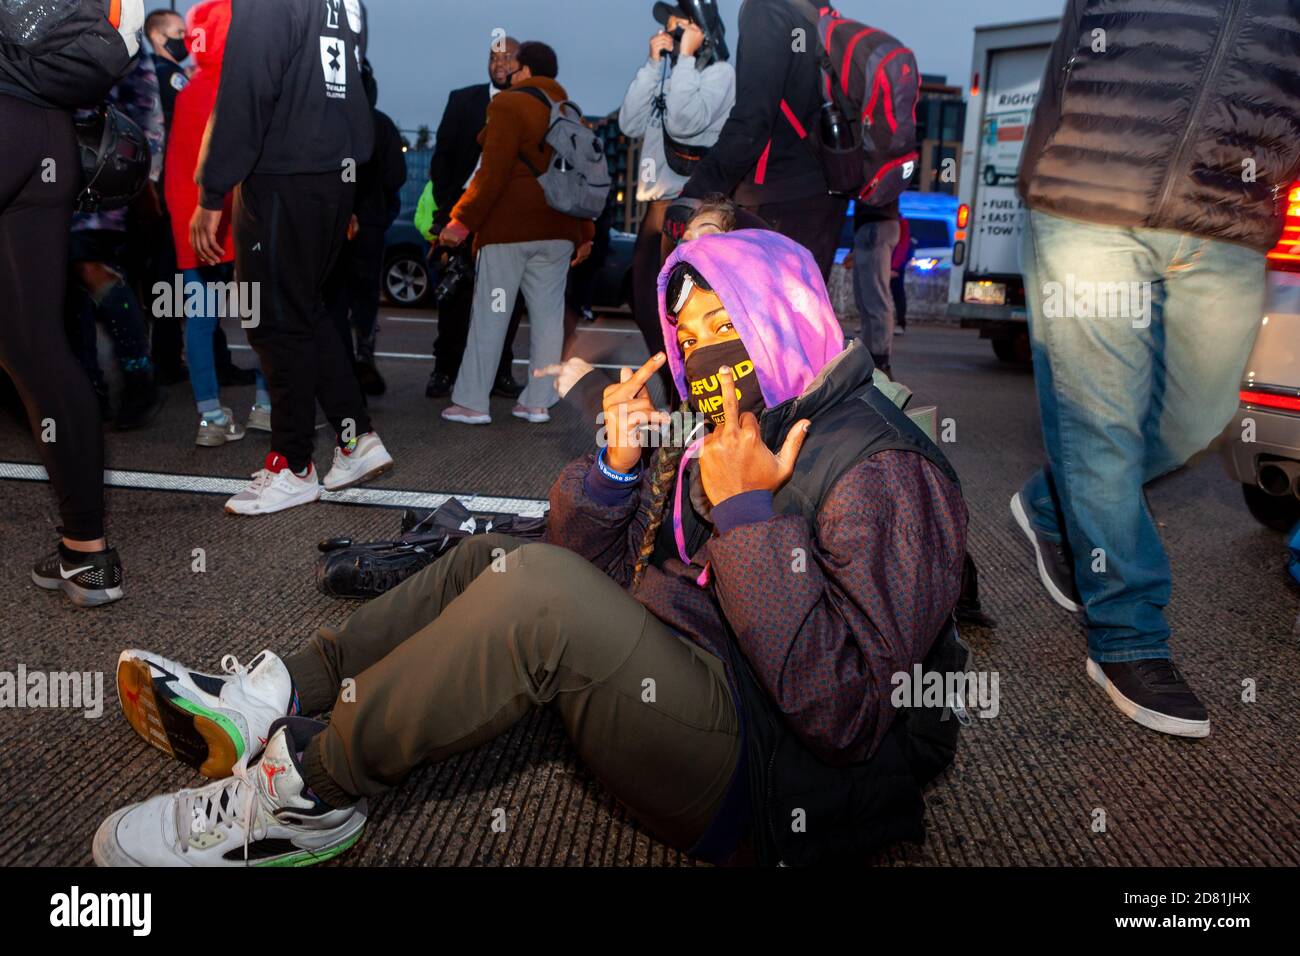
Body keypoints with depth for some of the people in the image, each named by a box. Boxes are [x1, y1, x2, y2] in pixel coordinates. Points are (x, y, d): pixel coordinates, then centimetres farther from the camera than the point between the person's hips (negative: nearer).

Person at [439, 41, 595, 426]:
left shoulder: (510, 106, -6)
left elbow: (494, 172, -15)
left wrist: (463, 220, -14)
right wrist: (585, 233, 21)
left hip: (508, 226, -6)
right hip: (558, 230, 6)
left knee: (490, 316, -3)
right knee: (548, 314, 6)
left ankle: (472, 402, -1)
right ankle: (538, 402, 7)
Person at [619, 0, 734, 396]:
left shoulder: (719, 72, -4)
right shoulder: (664, 73, 17)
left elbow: (685, 123, -20)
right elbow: (630, 124, 3)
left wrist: (685, 58, -12)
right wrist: (654, 63, -1)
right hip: (655, 204, 8)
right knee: (646, 303, 12)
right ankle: (677, 392, 24)